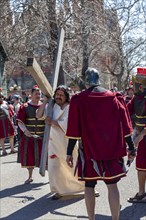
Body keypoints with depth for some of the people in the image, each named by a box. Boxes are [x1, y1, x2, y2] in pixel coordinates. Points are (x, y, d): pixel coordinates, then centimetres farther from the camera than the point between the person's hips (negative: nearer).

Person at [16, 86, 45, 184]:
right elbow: (20, 122, -7)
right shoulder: (24, 107, -2)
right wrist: (25, 131, -23)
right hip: (28, 136, 0)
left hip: (42, 137, 0)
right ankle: (30, 176, 23)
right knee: (29, 156, 7)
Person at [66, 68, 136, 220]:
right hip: (112, 149, 2)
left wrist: (69, 152, -2)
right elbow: (125, 126, 4)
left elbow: (74, 130, -6)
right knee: (112, 185, 6)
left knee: (89, 185, 9)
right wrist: (131, 147, 10)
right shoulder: (114, 98, 2)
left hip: (89, 150, -1)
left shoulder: (78, 100, -5)